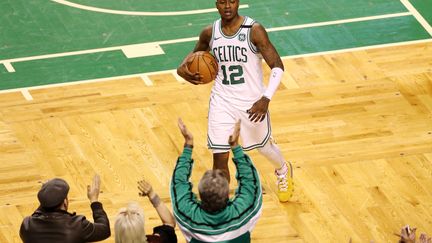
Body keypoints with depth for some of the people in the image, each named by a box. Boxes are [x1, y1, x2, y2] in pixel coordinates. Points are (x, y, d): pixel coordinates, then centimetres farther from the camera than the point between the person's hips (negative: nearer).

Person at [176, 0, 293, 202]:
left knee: (264, 145, 22)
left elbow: (277, 66, -18)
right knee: (219, 158, -6)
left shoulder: (254, 31, -18)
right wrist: (183, 68, -7)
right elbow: (196, 54, 17)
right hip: (222, 102, 2)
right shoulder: (210, 33, -5)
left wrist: (266, 98, -30)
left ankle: (283, 170, 57)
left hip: (252, 102, -2)